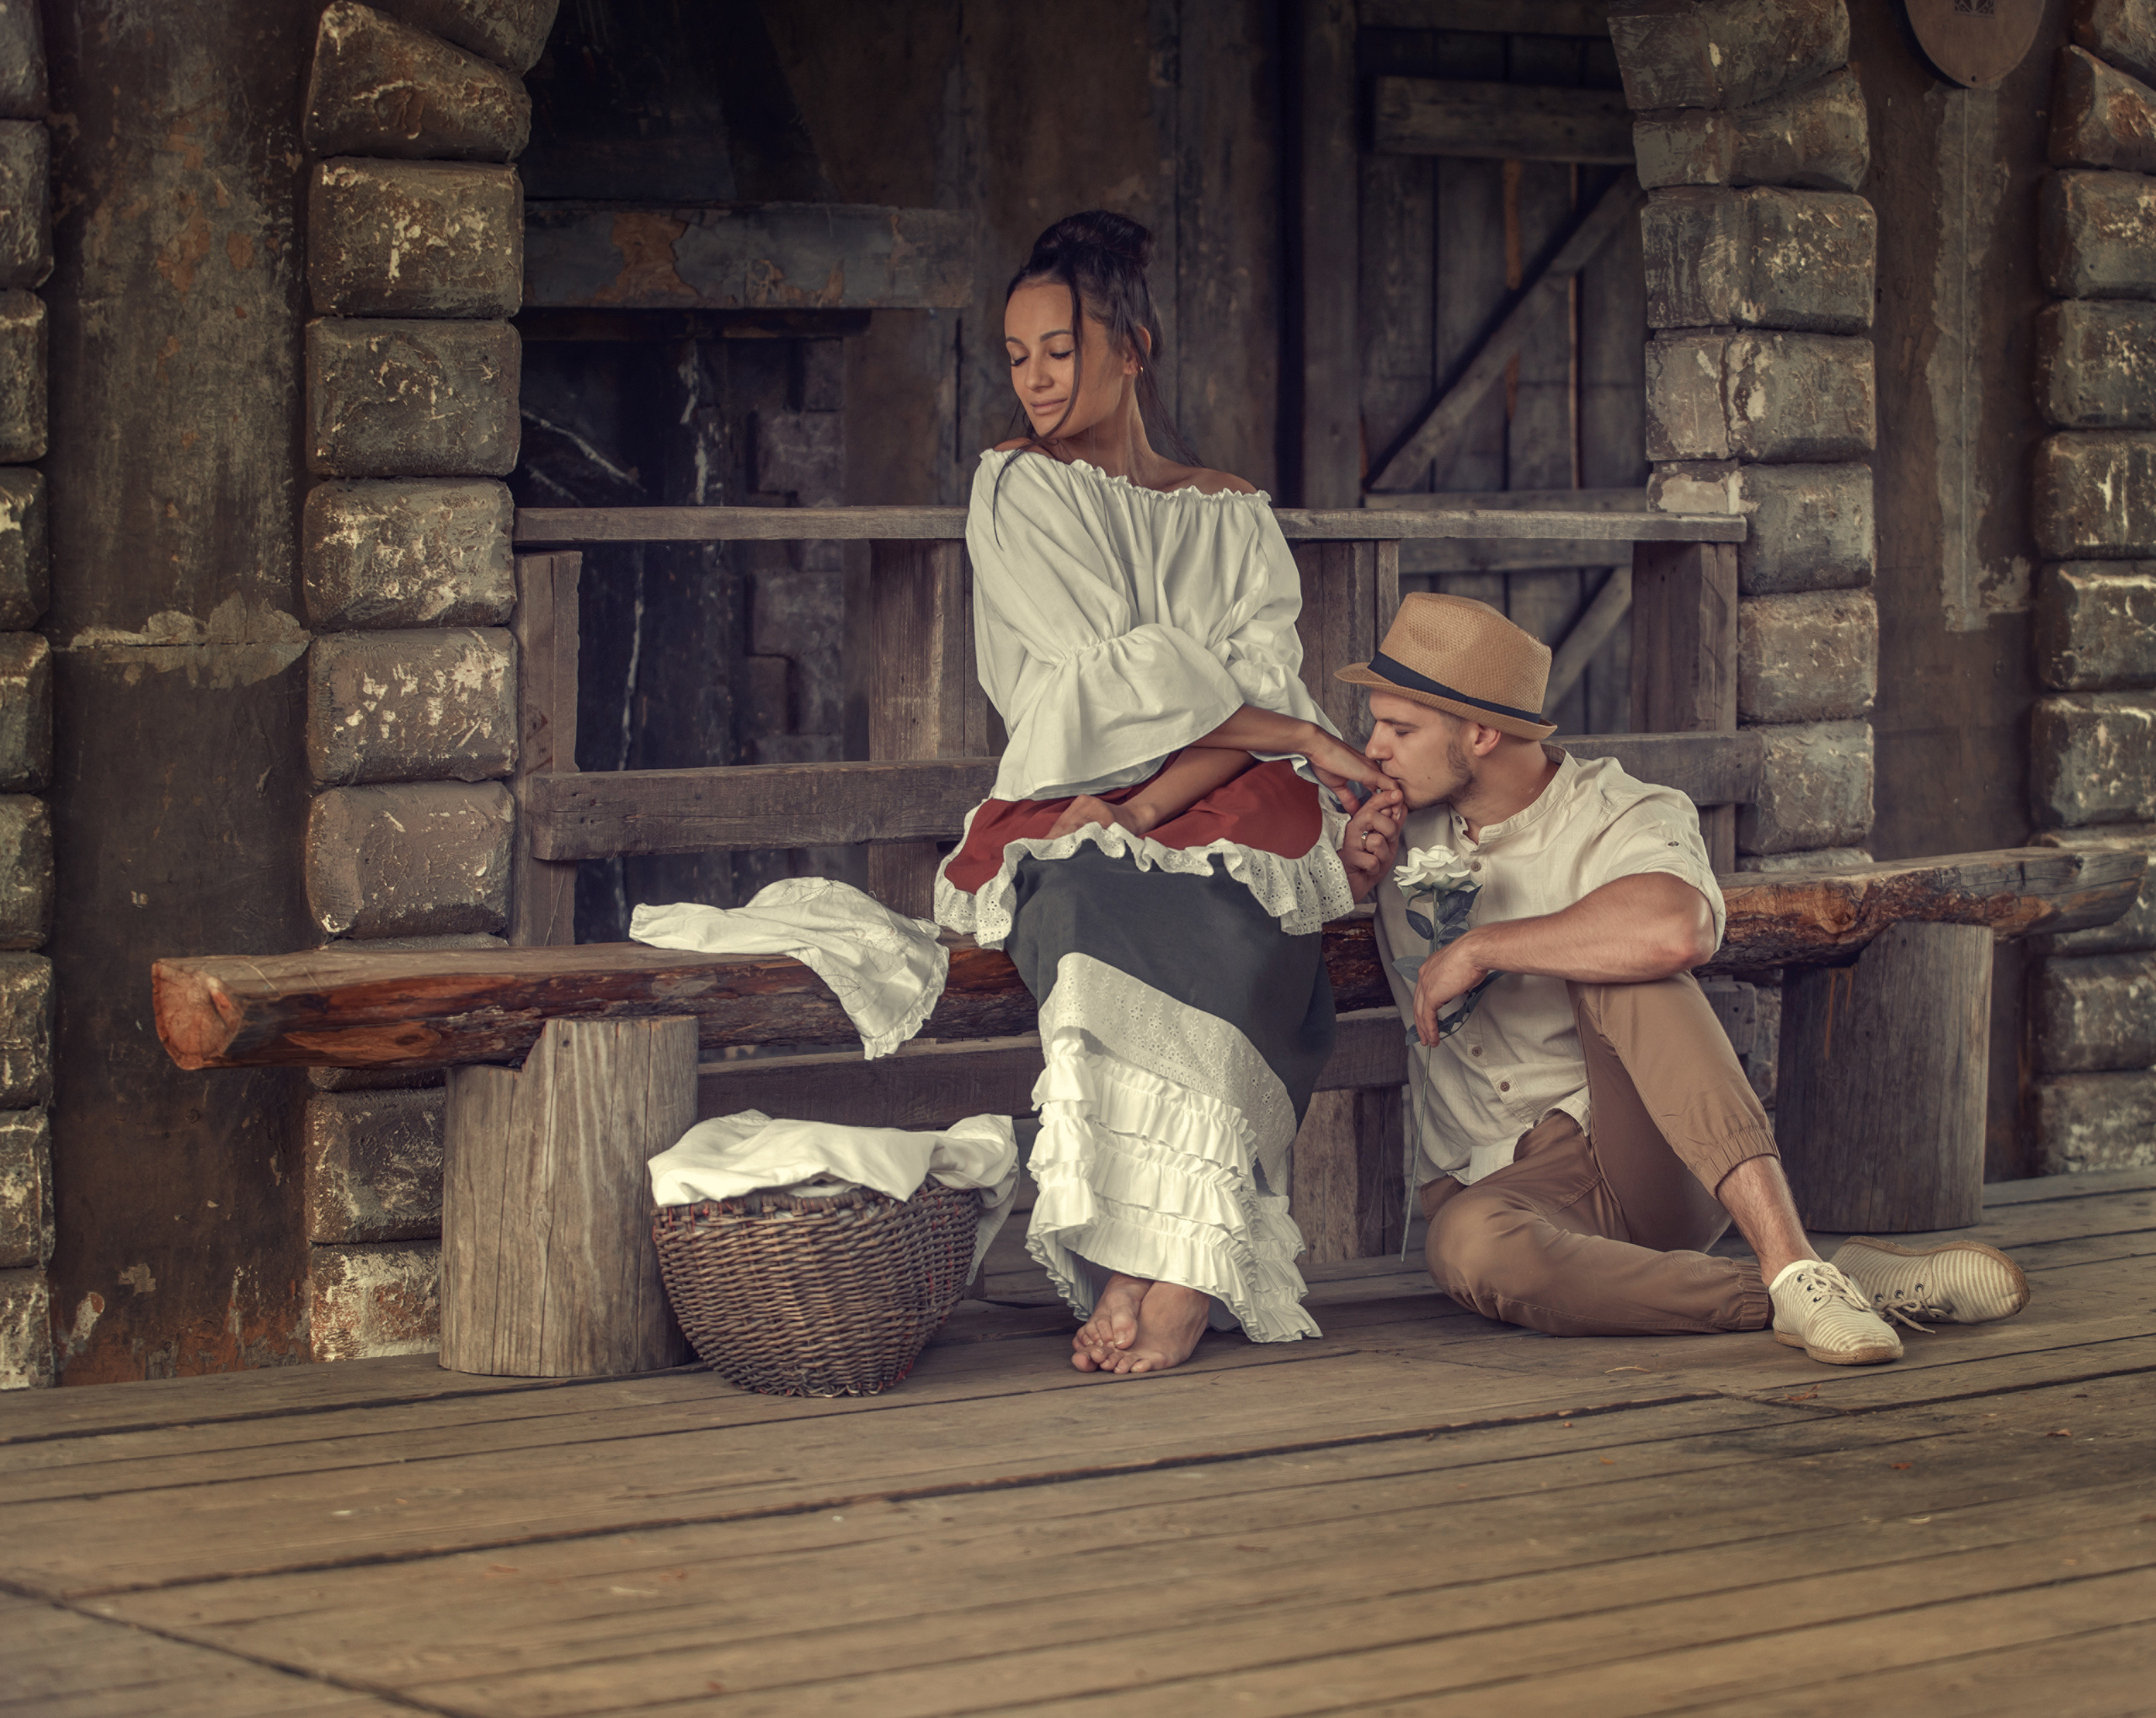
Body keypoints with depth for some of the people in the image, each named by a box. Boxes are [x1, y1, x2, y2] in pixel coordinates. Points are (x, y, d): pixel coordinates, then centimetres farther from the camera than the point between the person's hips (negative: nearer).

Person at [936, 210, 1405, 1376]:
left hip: (1224, 813, 1)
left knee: (1232, 937, -35)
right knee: (1103, 915, -38)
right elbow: (1115, 669, -2)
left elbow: (1260, 689, 2)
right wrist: (1309, 741, -7)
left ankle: (1173, 1273, -38)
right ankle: (1156, 1271, -42)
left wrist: (1151, 799, -18)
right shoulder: (1018, 491, 12)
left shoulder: (1232, 517, 18)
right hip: (1075, 819, -1)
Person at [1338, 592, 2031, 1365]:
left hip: (1646, 1170, -2)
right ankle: (1826, 1289, -34)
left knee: (1622, 965, -33)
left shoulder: (1622, 819, -9)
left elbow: (1674, 930, -34)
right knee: (1471, 1248, -38)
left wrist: (1482, 947, -23)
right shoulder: (1400, 824, 9)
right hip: (1494, 1183, 2)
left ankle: (1792, 1263, -41)